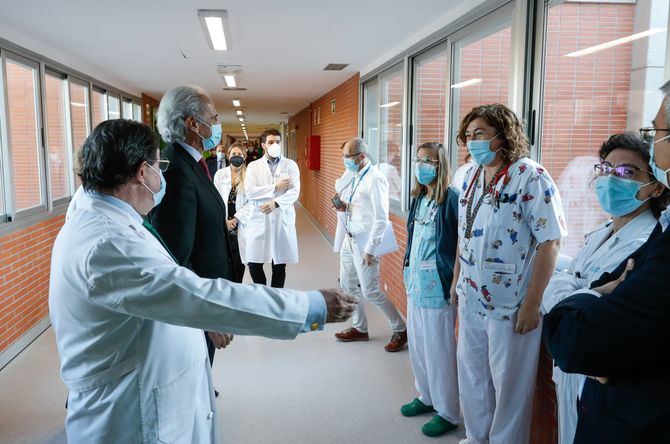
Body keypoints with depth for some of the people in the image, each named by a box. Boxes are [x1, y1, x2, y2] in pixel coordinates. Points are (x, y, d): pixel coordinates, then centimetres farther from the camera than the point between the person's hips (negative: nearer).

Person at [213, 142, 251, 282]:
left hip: (241, 225, -1)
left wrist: (235, 219, -9)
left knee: (239, 261, 2)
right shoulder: (220, 174, 6)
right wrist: (224, 221, -5)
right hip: (223, 226, 1)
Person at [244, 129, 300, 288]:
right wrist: (275, 187, -11)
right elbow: (250, 192, -7)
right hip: (259, 220, 0)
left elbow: (295, 192, -7)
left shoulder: (291, 165, 5)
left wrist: (276, 203, -22)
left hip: (283, 220, 0)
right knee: (254, 264, 1)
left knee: (280, 265, 7)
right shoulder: (253, 166, 6)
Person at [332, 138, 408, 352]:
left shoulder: (375, 179, -18)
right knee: (347, 284, 15)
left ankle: (401, 330, 13)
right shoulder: (351, 175, 6)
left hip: (365, 240, -8)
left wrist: (370, 249, -19)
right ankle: (359, 328, 31)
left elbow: (381, 219, -20)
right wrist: (342, 205, -3)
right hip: (349, 238, 9)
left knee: (370, 291, -4)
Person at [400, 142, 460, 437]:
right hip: (416, 282, 8)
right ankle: (427, 397, 36)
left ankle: (448, 413, 19)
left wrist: (455, 283, -18)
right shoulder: (418, 198, 9)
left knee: (438, 350, 2)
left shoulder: (451, 199, -15)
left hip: (437, 285, -8)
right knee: (416, 345, 17)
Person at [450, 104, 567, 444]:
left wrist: (531, 303, -18)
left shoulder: (530, 177, -15)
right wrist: (456, 280, 17)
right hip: (471, 298, 8)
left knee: (509, 384, 10)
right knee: (471, 375, 21)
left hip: (510, 305, -7)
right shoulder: (473, 176, 7)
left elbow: (550, 242, -18)